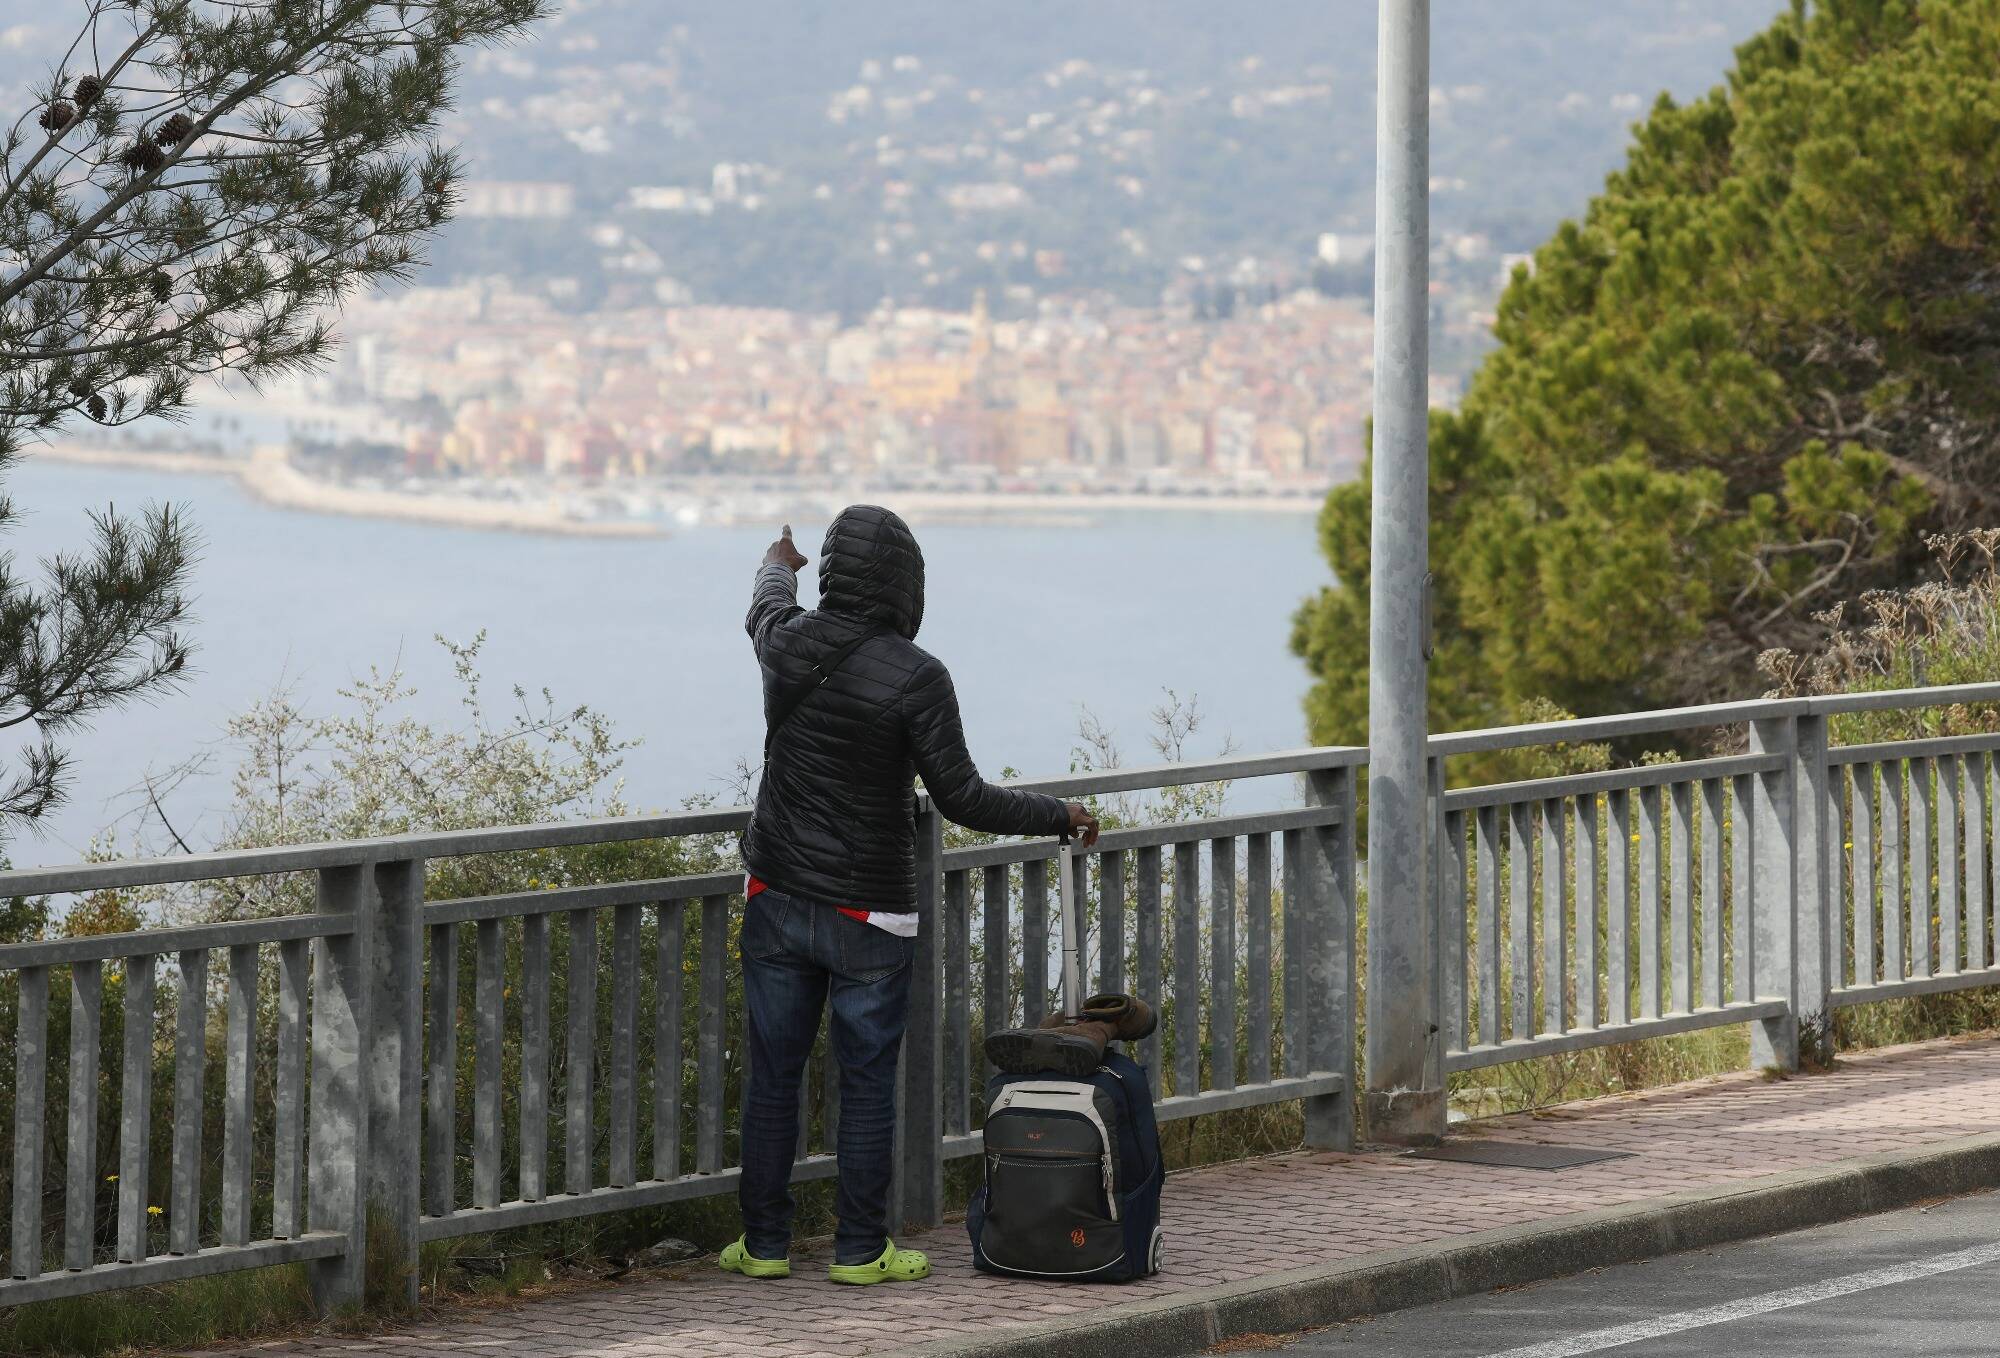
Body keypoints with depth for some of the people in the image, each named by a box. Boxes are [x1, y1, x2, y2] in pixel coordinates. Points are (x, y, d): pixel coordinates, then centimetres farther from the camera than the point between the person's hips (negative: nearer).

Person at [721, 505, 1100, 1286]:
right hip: (868, 915, -4)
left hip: (778, 899, 4)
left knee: (773, 1075, 10)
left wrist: (777, 567, 49)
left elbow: (768, 611, 25)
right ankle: (860, 1251, 8)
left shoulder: (789, 644, -3)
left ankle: (764, 1244, 14)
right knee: (868, 1082, 5)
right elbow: (961, 800, -16)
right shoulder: (916, 677, -17)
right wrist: (1060, 817, -2)